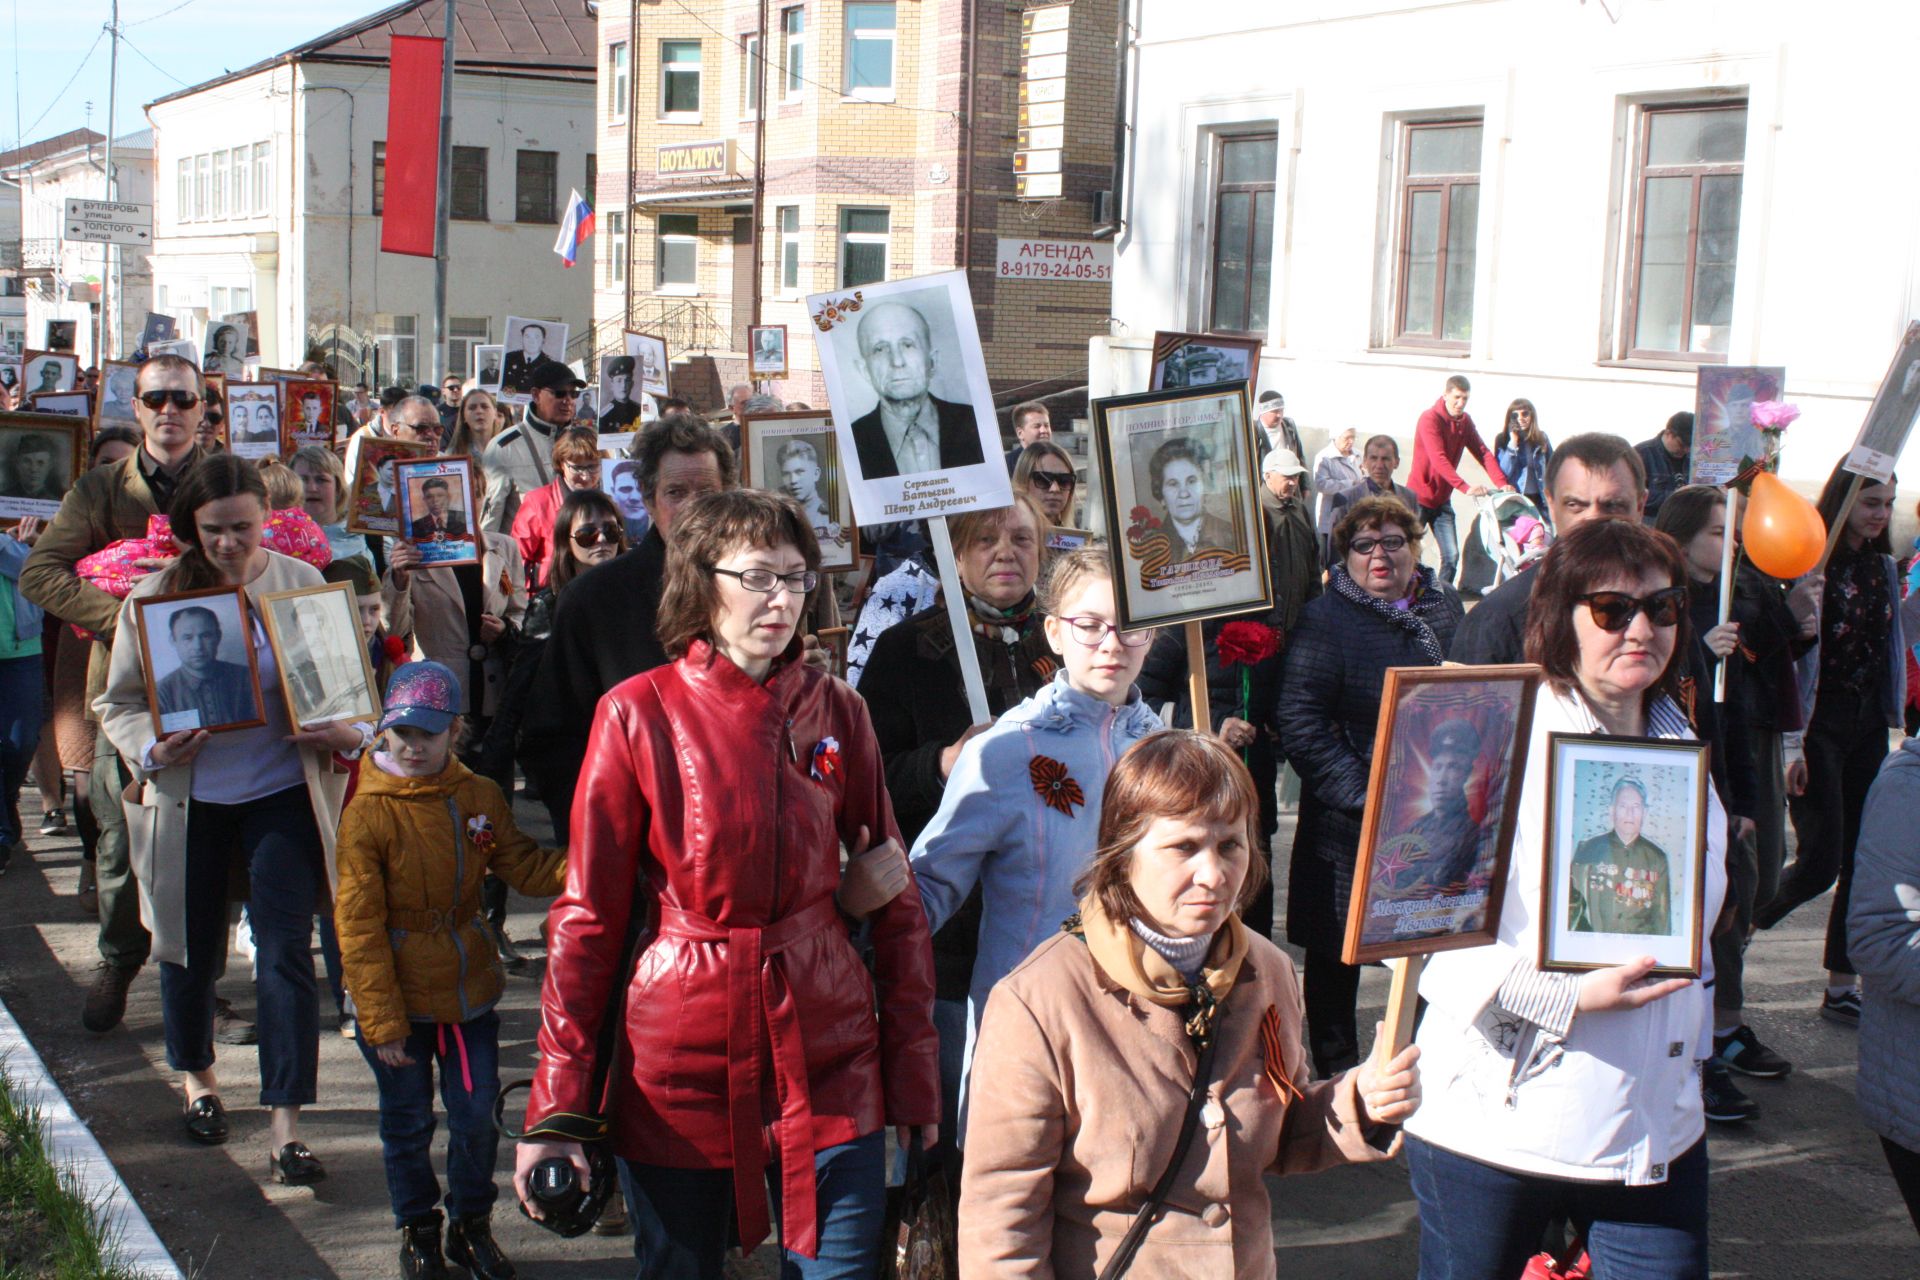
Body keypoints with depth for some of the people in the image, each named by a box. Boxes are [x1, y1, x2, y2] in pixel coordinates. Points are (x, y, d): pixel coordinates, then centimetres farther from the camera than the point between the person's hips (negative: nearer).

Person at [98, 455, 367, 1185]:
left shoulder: (302, 585, -2)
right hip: (188, 802, 1)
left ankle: (286, 1129, -3)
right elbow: (118, 702, 1)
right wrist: (152, 751, -19)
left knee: (286, 954, -7)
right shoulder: (155, 595, -3)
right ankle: (196, 1077, 43)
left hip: (283, 795, -1)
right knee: (190, 951, 15)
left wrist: (349, 734, -19)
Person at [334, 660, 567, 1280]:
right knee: (408, 1122, 12)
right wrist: (382, 1020, -14)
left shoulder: (480, 799, -2)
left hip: (468, 991, 3)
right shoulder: (367, 813, -13)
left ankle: (472, 1226, 30)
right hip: (398, 999, -3)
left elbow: (526, 868, 0)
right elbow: (357, 926, -13)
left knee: (477, 1116, 9)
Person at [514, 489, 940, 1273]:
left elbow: (895, 899, 7)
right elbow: (588, 914, -2)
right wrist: (556, 1105, -6)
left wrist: (915, 1079, 3)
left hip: (828, 1053, 2)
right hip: (683, 1060, -1)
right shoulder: (638, 715, -4)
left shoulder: (836, 713, 3)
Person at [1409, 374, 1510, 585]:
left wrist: (1502, 484, -17)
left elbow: (1483, 453, -2)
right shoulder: (1430, 419, -17)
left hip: (1442, 501, 6)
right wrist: (1465, 487, -38)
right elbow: (1439, 460, -28)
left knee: (1452, 556, -3)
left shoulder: (1465, 421, 5)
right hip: (1419, 497, -6)